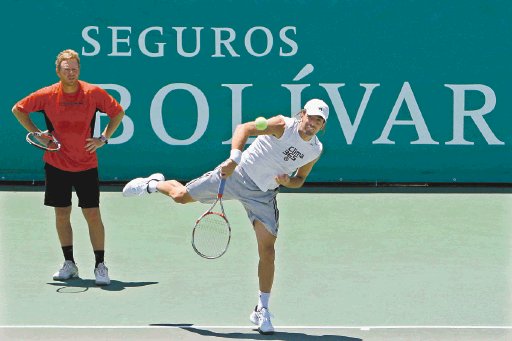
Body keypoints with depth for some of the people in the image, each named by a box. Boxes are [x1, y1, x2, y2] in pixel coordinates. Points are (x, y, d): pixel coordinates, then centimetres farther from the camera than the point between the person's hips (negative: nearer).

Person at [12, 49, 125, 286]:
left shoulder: (94, 93, -8)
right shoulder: (47, 95, -6)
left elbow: (118, 112, 7)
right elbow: (18, 109, 8)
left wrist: (103, 138, -3)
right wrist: (36, 133, -1)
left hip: (86, 165, -1)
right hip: (56, 164, 1)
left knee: (93, 215, -5)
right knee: (62, 214, 6)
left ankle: (100, 266, 2)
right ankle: (69, 264, 18)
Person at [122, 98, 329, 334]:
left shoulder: (315, 151, -3)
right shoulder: (283, 126, -18)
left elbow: (299, 179, 12)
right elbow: (244, 128, -21)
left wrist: (287, 181, -12)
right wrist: (235, 157, -36)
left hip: (263, 195, 3)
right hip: (238, 175, -3)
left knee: (267, 251, -7)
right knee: (181, 196, 0)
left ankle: (262, 311, 5)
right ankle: (154, 184, 39)